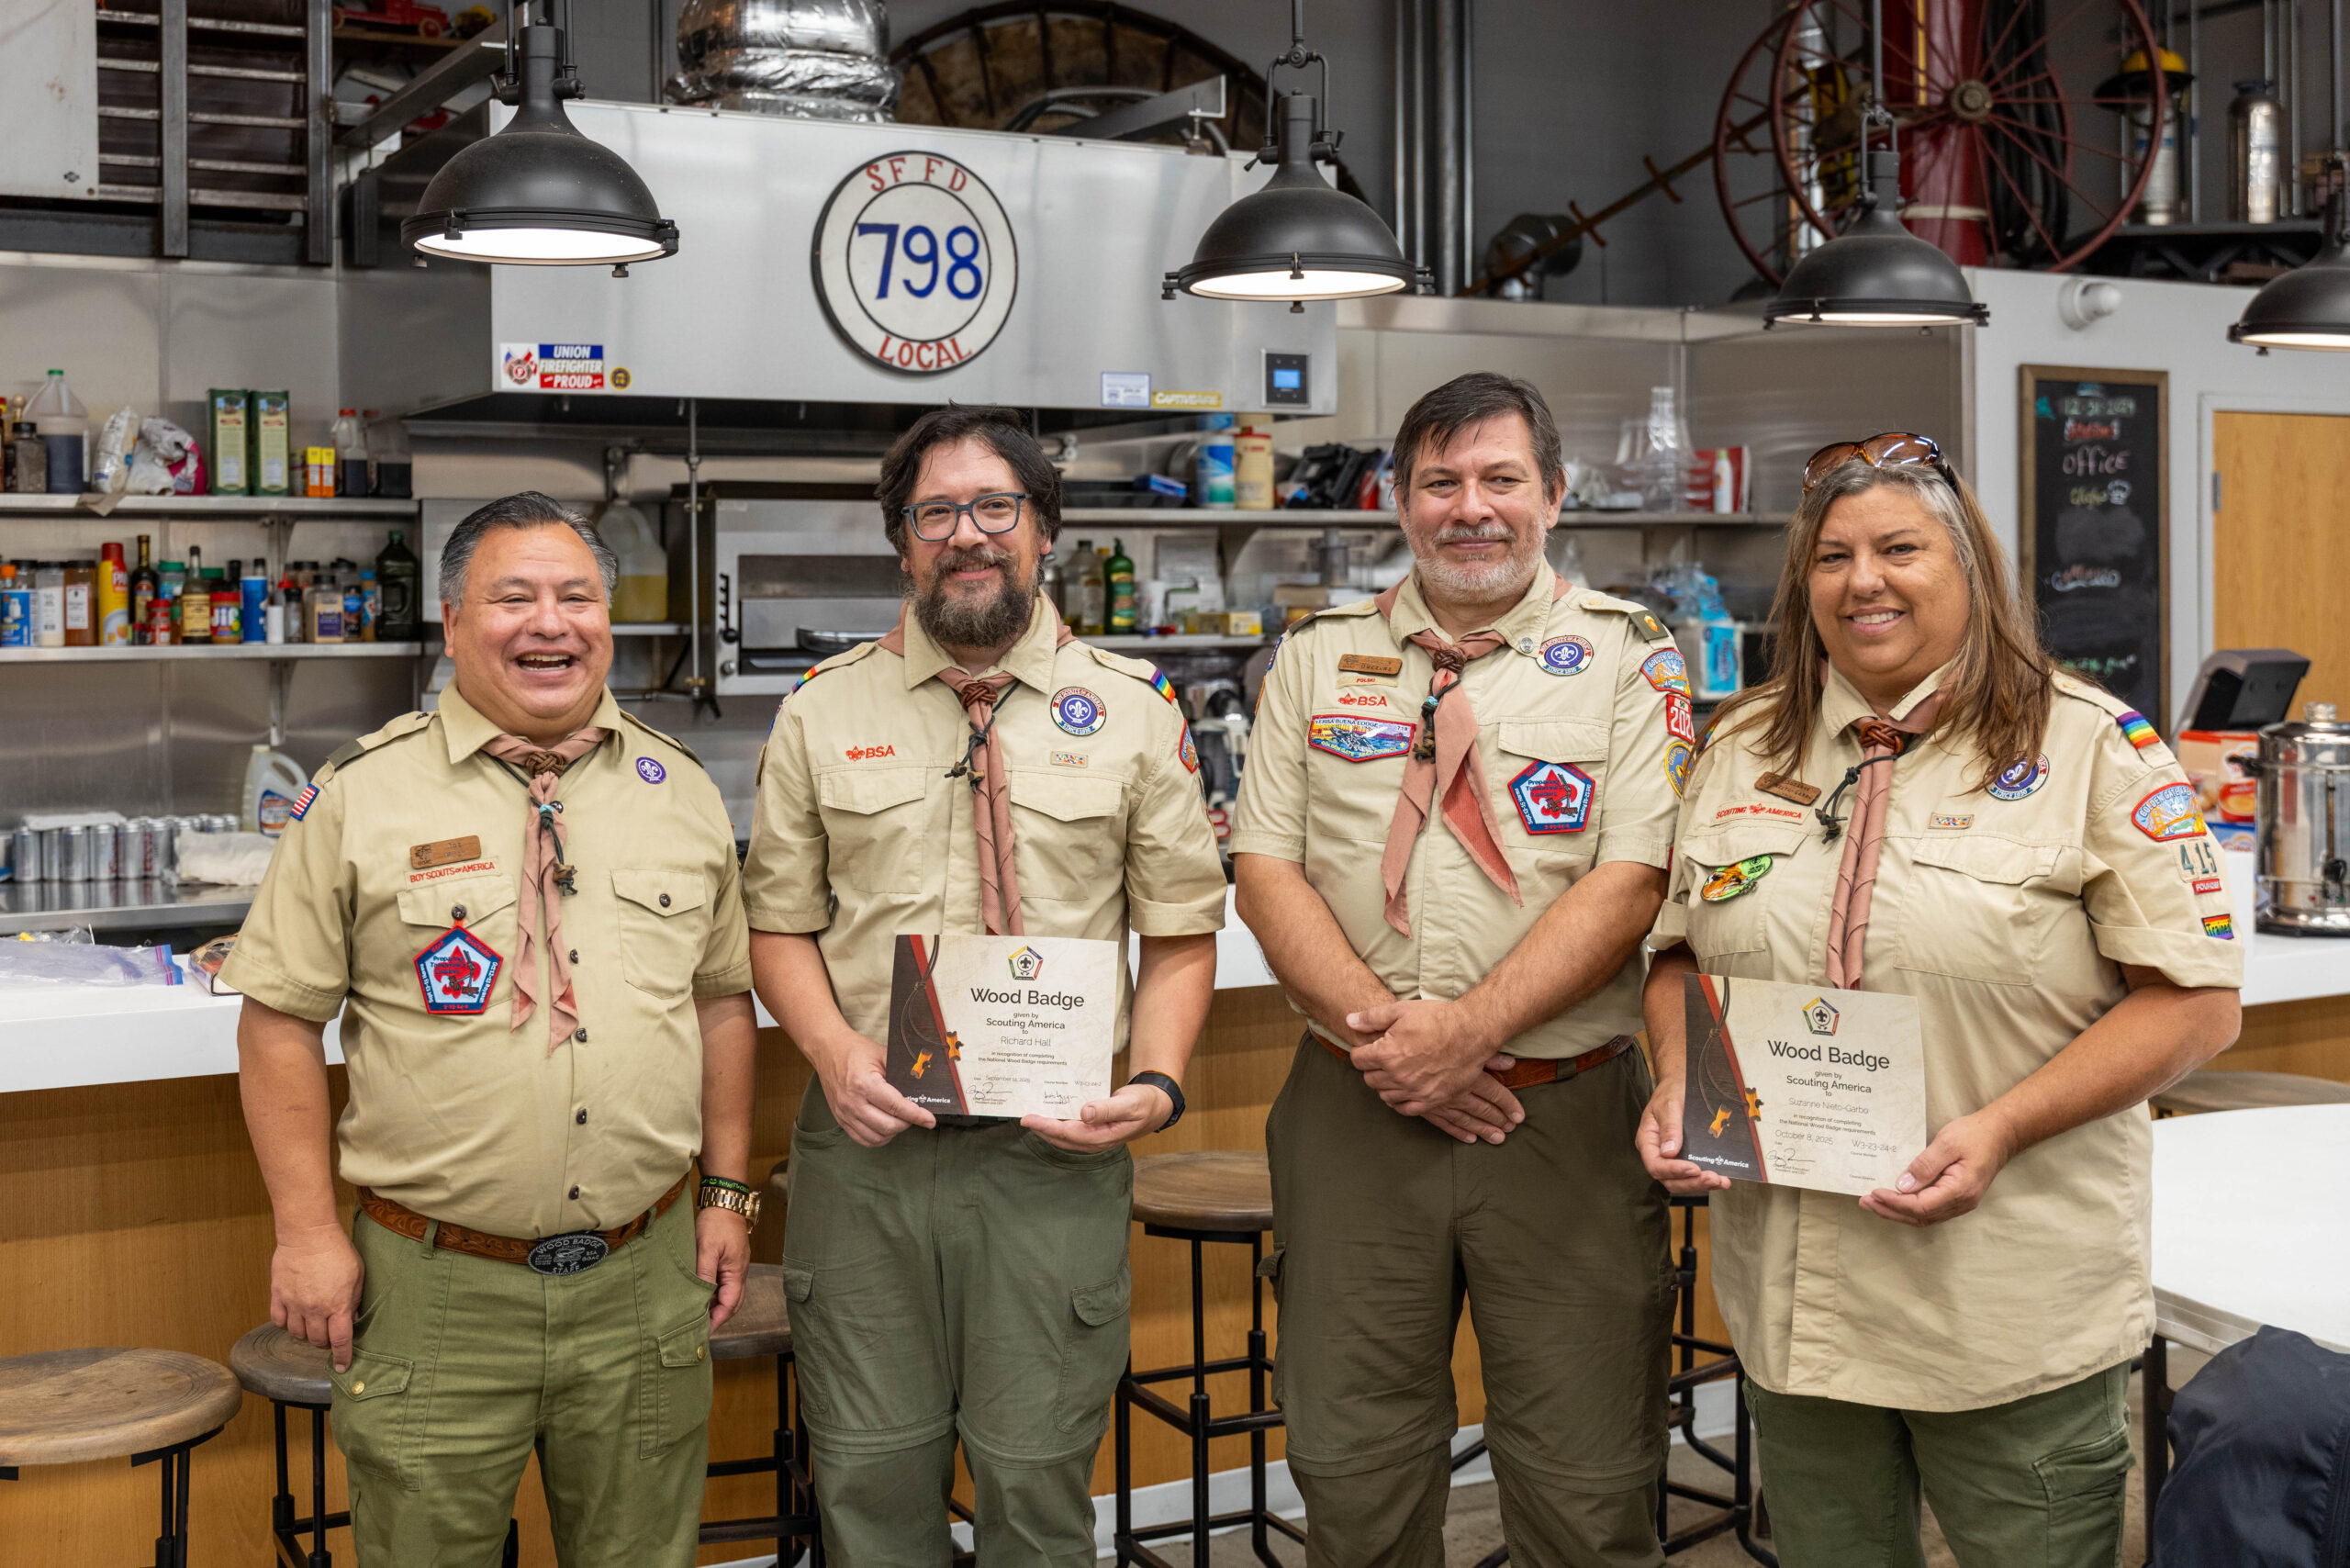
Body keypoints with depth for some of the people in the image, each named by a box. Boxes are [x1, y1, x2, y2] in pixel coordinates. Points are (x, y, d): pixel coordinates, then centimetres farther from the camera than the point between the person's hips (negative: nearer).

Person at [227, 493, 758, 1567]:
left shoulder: (680, 792, 7)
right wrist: (307, 1231, -8)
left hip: (645, 1278, 3)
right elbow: (281, 1020, -3)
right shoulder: (359, 796, -4)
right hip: (435, 1287, -3)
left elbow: (722, 997, 12)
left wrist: (727, 1191, 7)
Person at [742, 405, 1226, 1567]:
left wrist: (1158, 1083, -12)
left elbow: (1181, 932, 5)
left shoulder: (1132, 712, 4)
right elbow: (781, 924, 8)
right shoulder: (822, 713, 6)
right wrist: (832, 1048, -11)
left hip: (1056, 1156, -1)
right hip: (866, 1142, 1)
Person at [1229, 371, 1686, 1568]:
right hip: (1354, 1111, 2)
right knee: (1351, 1464, 10)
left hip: (1564, 1111, -2)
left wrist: (1468, 1031, -17)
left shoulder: (1628, 658, 1)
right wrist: (1377, 1028, -12)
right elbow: (1266, 870, 3)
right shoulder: (1317, 659, 9)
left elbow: (1630, 881, -8)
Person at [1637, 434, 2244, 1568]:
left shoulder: (2090, 749, -6)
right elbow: (1680, 950, 17)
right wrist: (1676, 1085, -3)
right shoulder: (1744, 749, 9)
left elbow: (2194, 996, -9)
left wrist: (1999, 1130, -20)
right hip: (1795, 1295, 4)